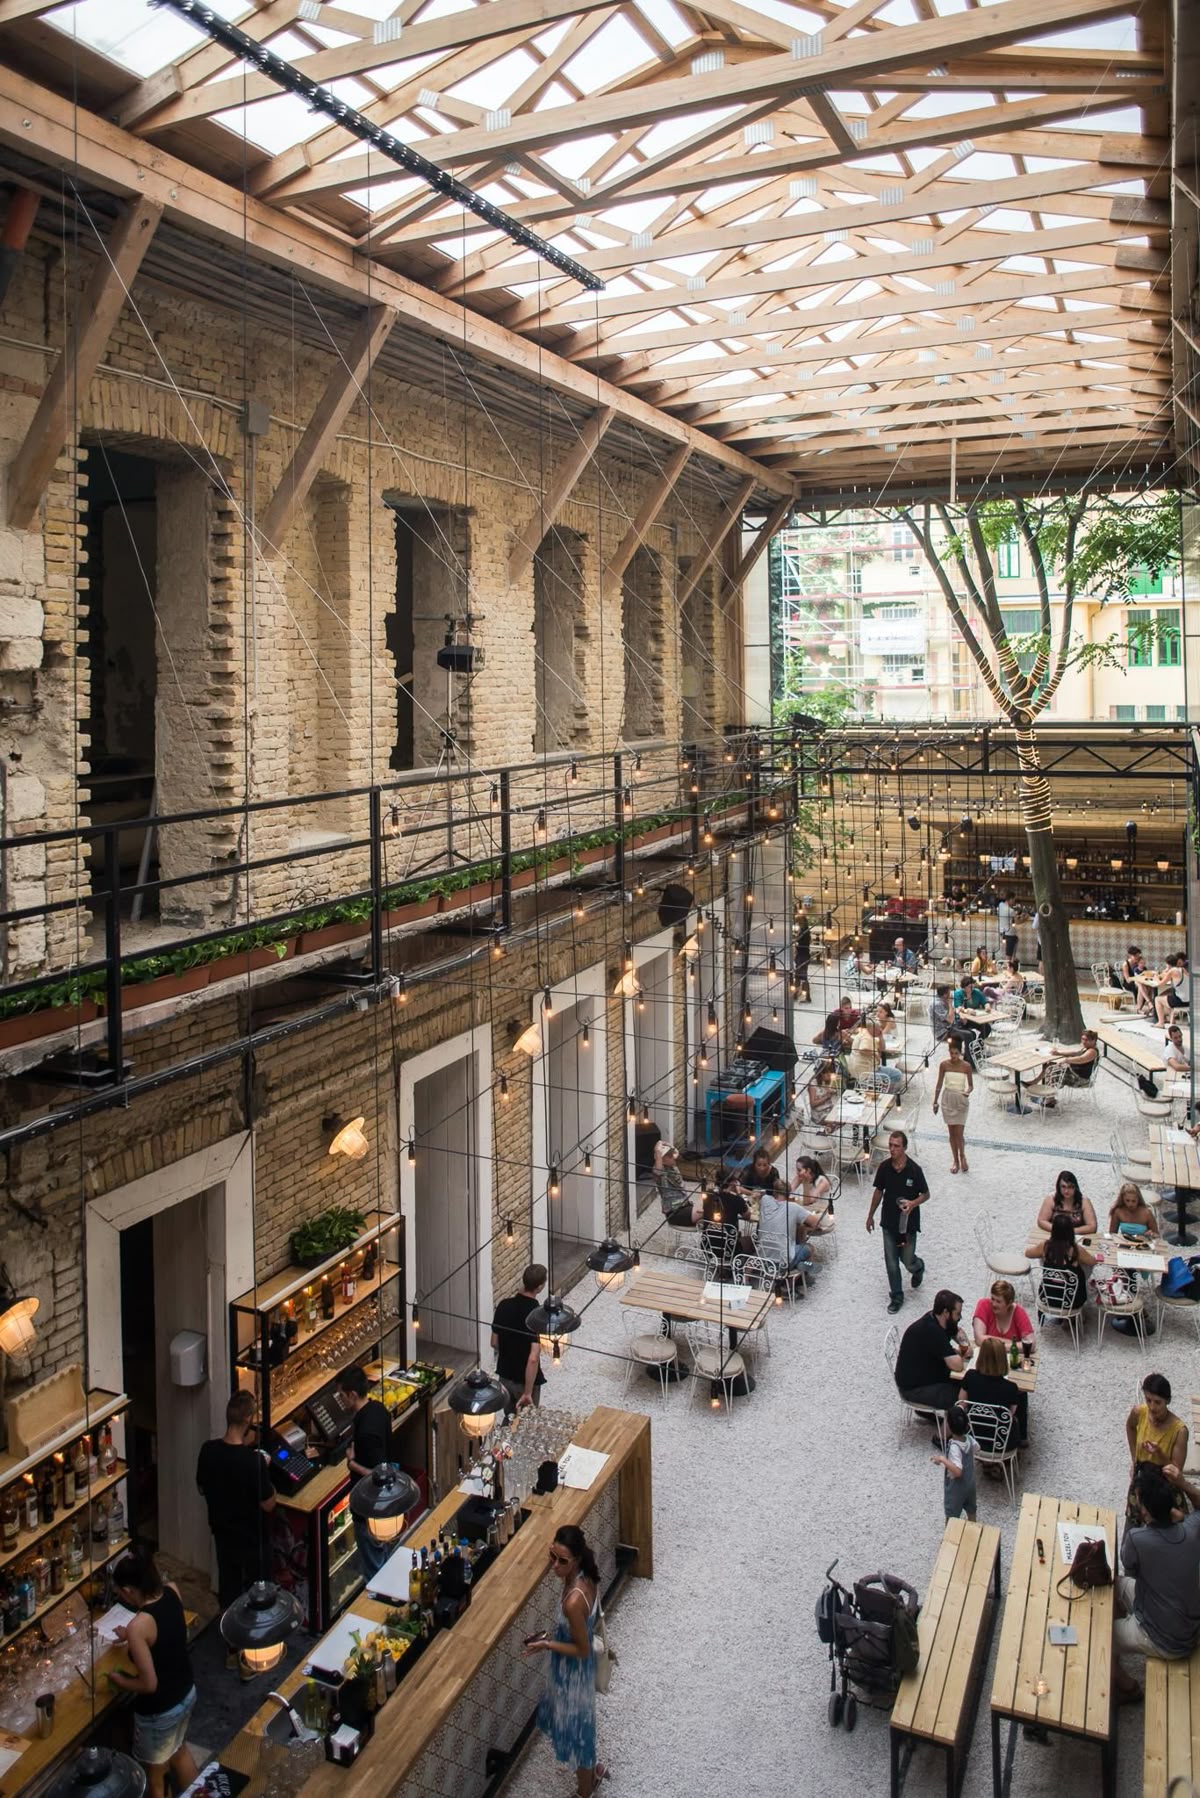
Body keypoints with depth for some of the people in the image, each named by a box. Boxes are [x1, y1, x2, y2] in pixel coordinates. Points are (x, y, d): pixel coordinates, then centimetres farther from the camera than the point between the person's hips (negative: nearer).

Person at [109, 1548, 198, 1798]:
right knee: (179, 1750, 34)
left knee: (155, 1778, 21)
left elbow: (149, 1684, -25)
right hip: (187, 1693, 7)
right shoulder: (171, 1592, -12)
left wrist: (121, 1680, -8)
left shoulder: (138, 1626, -32)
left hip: (159, 1711, -7)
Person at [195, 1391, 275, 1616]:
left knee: (228, 1581, 25)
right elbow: (268, 1505, -21)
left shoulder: (208, 1450, -16)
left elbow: (202, 1489, 4)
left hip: (221, 1530, 5)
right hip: (251, 1536, -5)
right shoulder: (254, 1460, -32)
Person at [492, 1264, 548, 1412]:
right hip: (525, 1380, -5)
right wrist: (527, 1393, -23)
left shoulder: (504, 1305, -10)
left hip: (504, 1375, 5)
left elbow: (494, 1343, 2)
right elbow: (533, 1359, -30)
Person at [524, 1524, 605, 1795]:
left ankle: (585, 1793, 39)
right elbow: (591, 1619, 4)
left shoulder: (573, 1600, -38)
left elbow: (582, 1650, -27)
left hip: (572, 1671, -8)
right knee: (579, 1723, 31)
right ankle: (593, 1769, 54)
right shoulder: (586, 1578, -13)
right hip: (577, 1667, 8)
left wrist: (546, 1645, -21)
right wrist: (554, 1636, 10)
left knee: (574, 1729, 16)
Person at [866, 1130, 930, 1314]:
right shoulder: (884, 1167, -8)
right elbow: (879, 1191, 6)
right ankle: (897, 1296, 23)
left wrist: (913, 1203, -26)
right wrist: (870, 1215, 13)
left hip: (908, 1222, -3)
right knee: (891, 1263, 6)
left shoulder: (914, 1170, -18)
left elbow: (925, 1194, -6)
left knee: (907, 1260, 7)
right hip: (889, 1221, 3)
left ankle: (918, 1267, 43)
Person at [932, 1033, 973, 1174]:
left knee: (959, 1133, -3)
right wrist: (935, 1101, 5)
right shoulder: (943, 1065, -5)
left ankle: (962, 1156, 23)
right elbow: (939, 1084, 3)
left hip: (961, 1100, -2)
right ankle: (955, 1160, 21)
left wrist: (967, 1092, -23)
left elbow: (971, 1085, -1)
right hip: (948, 1099, 2)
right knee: (951, 1132, 8)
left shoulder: (966, 1066, -9)